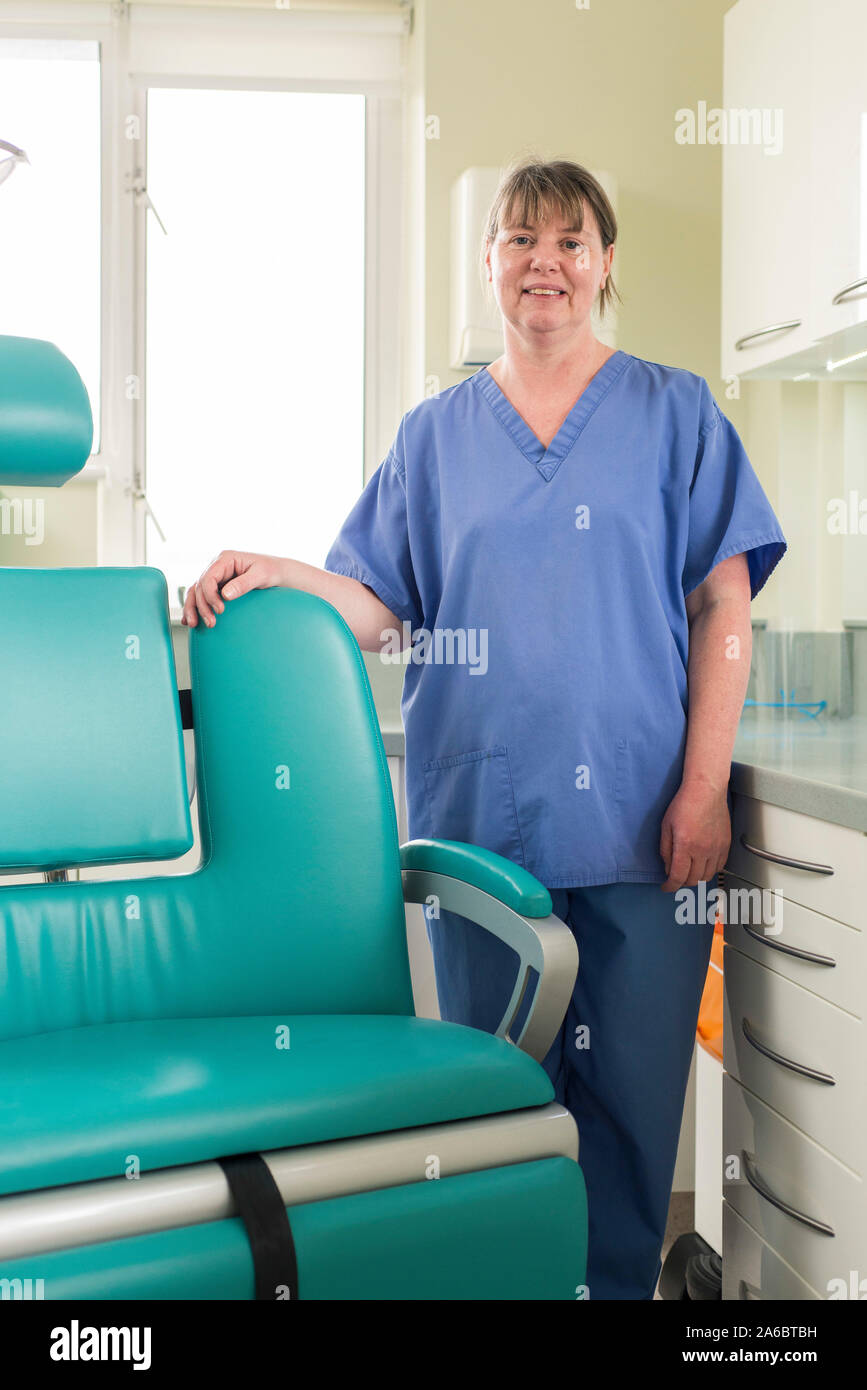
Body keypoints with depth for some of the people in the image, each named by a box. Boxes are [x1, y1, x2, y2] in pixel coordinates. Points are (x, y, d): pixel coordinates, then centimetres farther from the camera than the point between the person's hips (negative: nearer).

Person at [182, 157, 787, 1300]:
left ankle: (620, 1283, 23)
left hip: (640, 819, -1)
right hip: (483, 818, 2)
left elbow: (723, 606, 1)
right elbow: (380, 605, 9)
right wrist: (277, 576, -11)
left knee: (633, 1088, 4)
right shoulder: (436, 433, 13)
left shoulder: (674, 411, 7)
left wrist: (703, 789, -7)